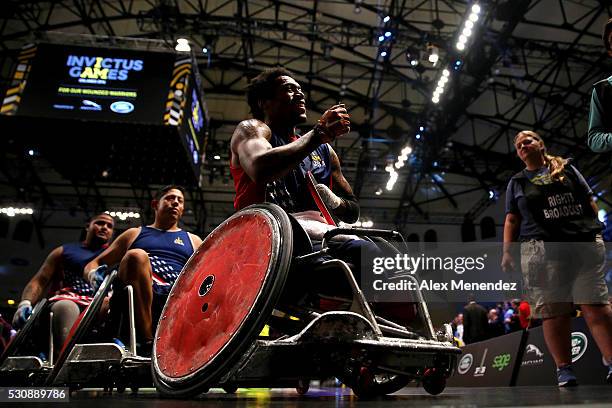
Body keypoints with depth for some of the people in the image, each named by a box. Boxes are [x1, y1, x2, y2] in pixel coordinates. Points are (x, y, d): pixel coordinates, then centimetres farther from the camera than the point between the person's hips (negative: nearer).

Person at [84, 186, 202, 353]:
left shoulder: (193, 240, 30)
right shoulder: (135, 234, 28)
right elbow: (92, 265, 24)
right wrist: (94, 275, -1)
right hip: (134, 301, 0)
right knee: (136, 256, -30)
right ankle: (147, 341, -33)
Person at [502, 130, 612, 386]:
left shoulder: (567, 169, 18)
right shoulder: (517, 182, 18)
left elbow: (590, 202, 17)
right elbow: (512, 220, 12)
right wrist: (506, 251, 2)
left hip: (585, 244, 1)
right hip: (542, 249, 0)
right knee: (554, 312, -4)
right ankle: (564, 370, -1)